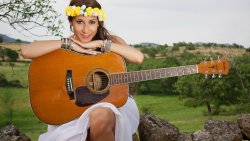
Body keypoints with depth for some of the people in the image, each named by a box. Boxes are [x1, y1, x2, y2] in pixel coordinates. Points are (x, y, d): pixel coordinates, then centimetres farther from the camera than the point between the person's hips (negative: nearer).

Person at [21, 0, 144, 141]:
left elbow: (138, 57, -18)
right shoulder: (64, 46, 1)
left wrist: (100, 44, -17)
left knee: (100, 116, -35)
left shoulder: (111, 40, 2)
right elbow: (26, 51, -17)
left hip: (114, 102, 0)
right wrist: (68, 43, -18)